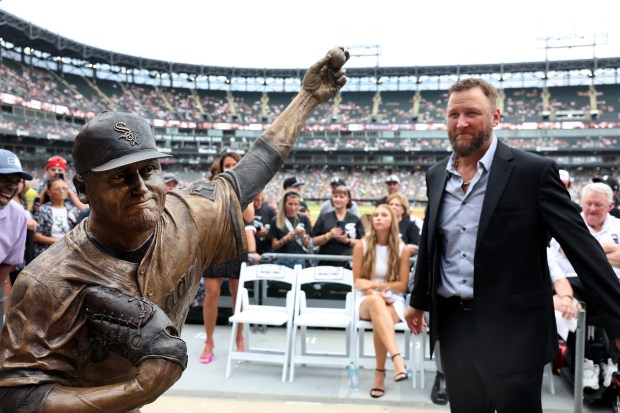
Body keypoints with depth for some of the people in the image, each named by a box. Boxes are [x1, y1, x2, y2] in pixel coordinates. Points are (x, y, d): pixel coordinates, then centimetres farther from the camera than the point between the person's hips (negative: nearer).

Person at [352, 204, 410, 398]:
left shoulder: (401, 249, -2)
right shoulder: (362, 246, -2)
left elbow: (403, 285, -1)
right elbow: (357, 281, -1)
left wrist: (375, 284, -13)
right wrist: (375, 293, -20)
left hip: (393, 301, 0)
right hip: (366, 300, 0)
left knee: (378, 320, -36)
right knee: (375, 301, -39)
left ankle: (380, 373, -20)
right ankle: (397, 358, -50)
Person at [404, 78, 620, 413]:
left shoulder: (534, 171, -9)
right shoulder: (436, 175, 6)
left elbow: (582, 247, -10)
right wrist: (418, 300, 24)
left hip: (512, 328, -4)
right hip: (453, 325, 5)